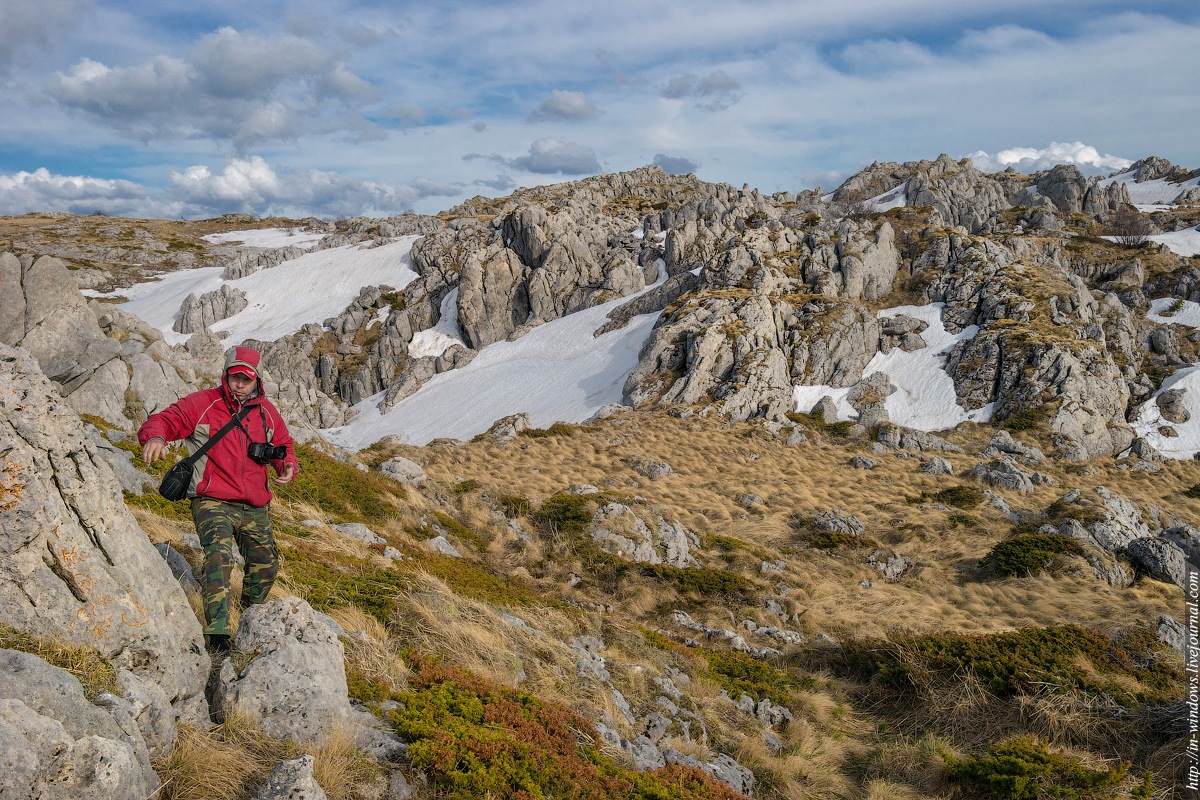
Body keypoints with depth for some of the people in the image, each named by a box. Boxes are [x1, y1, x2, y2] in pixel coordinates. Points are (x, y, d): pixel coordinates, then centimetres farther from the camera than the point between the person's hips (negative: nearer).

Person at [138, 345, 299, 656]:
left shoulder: (267, 412, 8)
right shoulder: (202, 404, -4)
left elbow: (283, 447, 19)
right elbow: (163, 420, -9)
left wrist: (288, 466, -4)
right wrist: (155, 436, -33)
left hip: (255, 508, 5)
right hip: (213, 503, -5)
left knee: (266, 565, 15)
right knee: (219, 555, -28)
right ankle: (217, 633, -26)